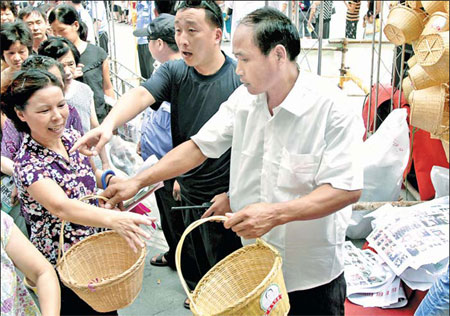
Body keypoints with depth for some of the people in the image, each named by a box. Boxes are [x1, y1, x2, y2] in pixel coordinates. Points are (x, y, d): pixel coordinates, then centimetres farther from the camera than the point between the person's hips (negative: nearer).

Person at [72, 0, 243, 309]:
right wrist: (109, 124, -42)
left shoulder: (240, 78, -16)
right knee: (191, 262, 25)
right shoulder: (173, 72, -4)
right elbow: (140, 95, -23)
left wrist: (233, 194, -16)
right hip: (186, 194, 5)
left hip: (223, 199, -4)